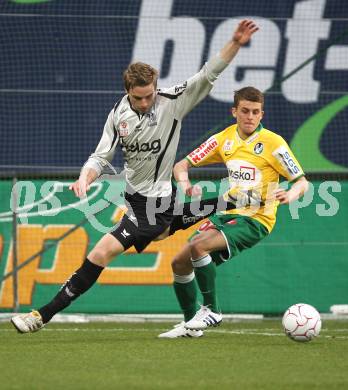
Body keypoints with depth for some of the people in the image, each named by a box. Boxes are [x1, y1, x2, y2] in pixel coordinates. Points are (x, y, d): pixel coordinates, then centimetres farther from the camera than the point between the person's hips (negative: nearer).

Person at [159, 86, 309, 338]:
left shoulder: (272, 143, -8)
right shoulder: (224, 139, 6)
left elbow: (302, 182, -6)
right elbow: (182, 165, 11)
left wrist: (291, 195, -29)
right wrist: (185, 183, -12)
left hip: (256, 219, -6)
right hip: (227, 214, 6)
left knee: (198, 246, -27)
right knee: (179, 262, 0)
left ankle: (212, 310, -13)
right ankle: (190, 323, 18)